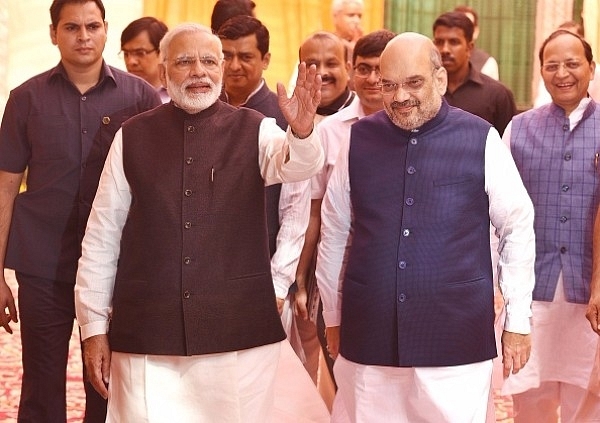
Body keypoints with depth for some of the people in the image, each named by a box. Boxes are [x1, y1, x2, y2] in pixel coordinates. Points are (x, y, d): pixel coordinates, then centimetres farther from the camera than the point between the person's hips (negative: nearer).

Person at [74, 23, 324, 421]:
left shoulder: (254, 130, 3)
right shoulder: (133, 136, 5)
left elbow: (296, 165, -17)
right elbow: (103, 234, 6)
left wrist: (301, 130, -40)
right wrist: (94, 326, 5)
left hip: (240, 333, 0)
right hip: (146, 338, 0)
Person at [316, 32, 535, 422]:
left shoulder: (481, 140, -3)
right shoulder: (361, 139, 4)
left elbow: (518, 228, 2)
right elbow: (334, 232, 11)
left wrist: (518, 321, 3)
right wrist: (333, 316, 15)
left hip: (457, 341, -2)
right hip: (369, 338, 2)